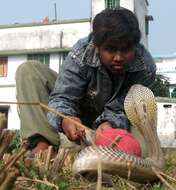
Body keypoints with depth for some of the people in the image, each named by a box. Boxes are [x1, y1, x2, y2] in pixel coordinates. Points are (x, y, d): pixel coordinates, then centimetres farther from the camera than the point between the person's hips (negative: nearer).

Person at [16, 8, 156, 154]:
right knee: (29, 70, -19)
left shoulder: (146, 67, -28)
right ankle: (43, 142, -32)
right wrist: (65, 119, -55)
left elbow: (121, 111, -26)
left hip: (110, 120, 1)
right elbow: (62, 96, -32)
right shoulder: (81, 54, -29)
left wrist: (109, 124, -50)